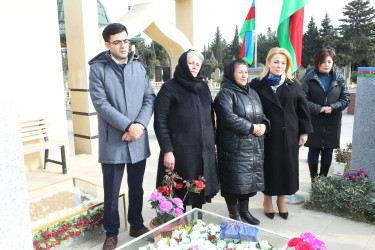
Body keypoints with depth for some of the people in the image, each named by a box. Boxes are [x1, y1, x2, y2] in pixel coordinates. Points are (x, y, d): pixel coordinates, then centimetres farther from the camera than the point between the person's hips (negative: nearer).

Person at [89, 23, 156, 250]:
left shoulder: (139, 66, 7)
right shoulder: (98, 68, -4)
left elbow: (150, 98, 3)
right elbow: (101, 103, -12)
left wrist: (140, 125, -12)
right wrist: (128, 126, -17)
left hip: (138, 140, 3)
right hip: (112, 142, -3)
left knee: (136, 188, 16)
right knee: (112, 193, 8)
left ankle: (137, 225, 36)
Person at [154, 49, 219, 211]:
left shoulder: (204, 87, 13)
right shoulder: (169, 88, -5)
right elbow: (160, 122, -10)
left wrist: (212, 143, 14)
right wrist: (167, 151, -16)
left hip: (204, 152, 5)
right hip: (180, 152, -5)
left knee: (201, 190, 13)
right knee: (180, 194, 3)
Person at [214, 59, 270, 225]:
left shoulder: (252, 93, 18)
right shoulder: (225, 94, -7)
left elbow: (261, 114, 22)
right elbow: (228, 118, -20)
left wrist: (264, 125, -1)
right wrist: (251, 128, -16)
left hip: (254, 147, 7)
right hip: (234, 147, -7)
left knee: (249, 179, 13)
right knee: (234, 180, -2)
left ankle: (244, 210, 30)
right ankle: (234, 214, 15)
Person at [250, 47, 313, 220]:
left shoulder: (293, 85, 7)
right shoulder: (257, 84, -2)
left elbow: (302, 109, 7)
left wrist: (304, 131, 5)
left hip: (289, 134, 3)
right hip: (267, 134, -2)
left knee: (287, 166, 10)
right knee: (269, 166, 7)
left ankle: (281, 199, 30)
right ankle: (267, 199, 28)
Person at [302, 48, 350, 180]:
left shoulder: (339, 77, 3)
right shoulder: (310, 78, -3)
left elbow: (345, 99, 5)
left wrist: (332, 108, -12)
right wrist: (319, 109, -17)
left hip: (333, 121, 2)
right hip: (314, 121, -2)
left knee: (328, 151, 8)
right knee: (314, 150, 3)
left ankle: (323, 178, 23)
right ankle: (314, 179, 17)